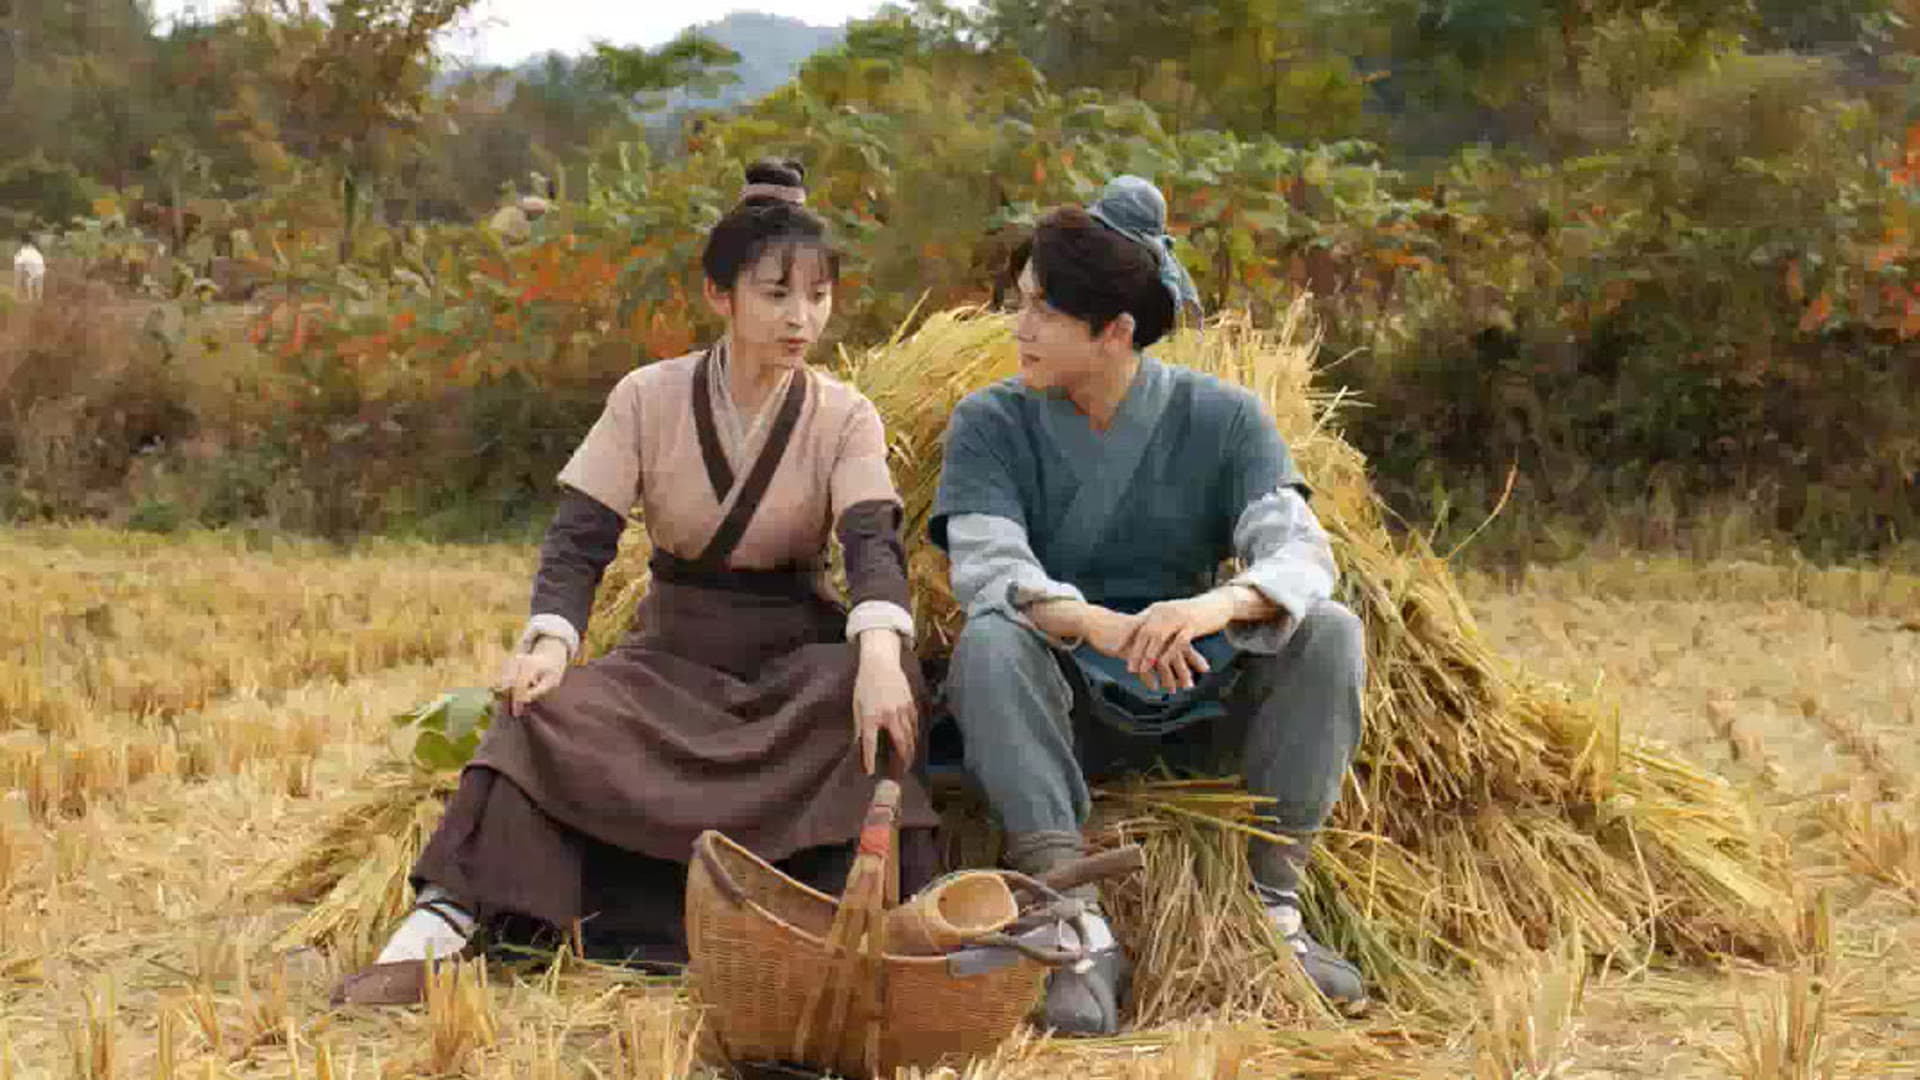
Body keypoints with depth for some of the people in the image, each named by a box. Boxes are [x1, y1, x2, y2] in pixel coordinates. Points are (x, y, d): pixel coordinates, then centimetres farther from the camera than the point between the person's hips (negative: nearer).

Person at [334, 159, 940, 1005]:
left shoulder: (845, 419, -3)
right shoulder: (648, 401, -1)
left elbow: (873, 545, -19)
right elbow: (579, 537, -7)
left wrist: (879, 651, -42)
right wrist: (551, 640, -29)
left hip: (795, 659, 0)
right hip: (672, 652, 1)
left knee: (882, 688, -35)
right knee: (550, 709, -30)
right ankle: (439, 925, -40)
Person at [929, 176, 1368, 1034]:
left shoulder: (1221, 418, -2)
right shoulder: (992, 424, -3)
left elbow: (1299, 554, -16)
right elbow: (986, 569, -19)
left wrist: (1217, 605, -41)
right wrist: (1096, 625, -41)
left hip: (1194, 703, 1)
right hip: (1060, 712, -1)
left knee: (1329, 633, -22)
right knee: (991, 641, -32)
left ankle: (1274, 909, -19)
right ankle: (1082, 933, -37)